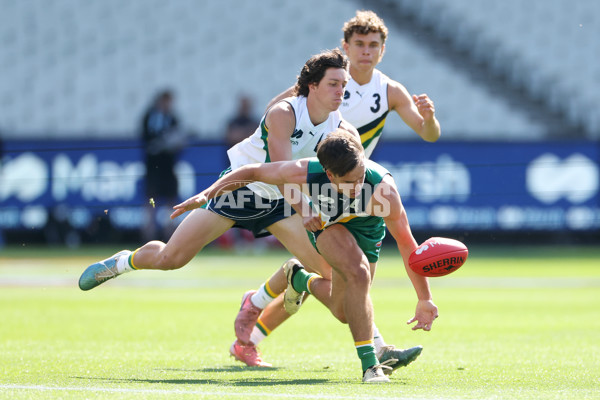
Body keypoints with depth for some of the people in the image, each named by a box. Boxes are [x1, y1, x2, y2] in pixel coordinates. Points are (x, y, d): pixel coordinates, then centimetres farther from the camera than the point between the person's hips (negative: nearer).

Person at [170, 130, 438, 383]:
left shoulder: (382, 189, -42)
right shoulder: (304, 174, -39)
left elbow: (406, 242, -31)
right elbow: (252, 172, -20)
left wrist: (425, 299, -27)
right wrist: (205, 195, -25)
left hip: (367, 231, 2)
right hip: (327, 224, -1)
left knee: (345, 310, 8)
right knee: (358, 274, -30)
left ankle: (300, 279, 39)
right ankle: (369, 365, -18)